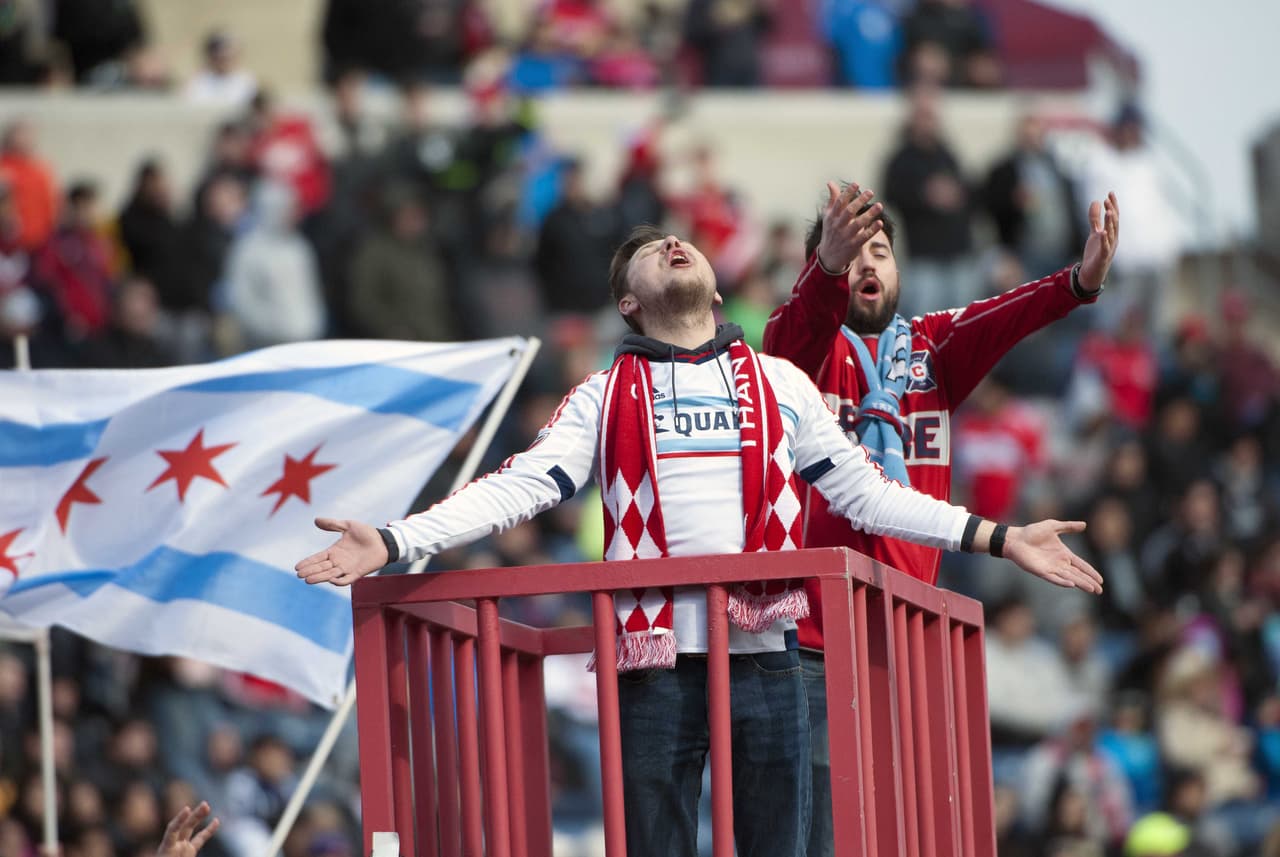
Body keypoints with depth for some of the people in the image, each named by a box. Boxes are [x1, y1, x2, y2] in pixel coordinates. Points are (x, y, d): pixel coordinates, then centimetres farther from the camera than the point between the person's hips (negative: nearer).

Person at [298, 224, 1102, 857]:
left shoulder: (781, 384, 16)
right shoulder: (606, 398, 13)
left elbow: (863, 491, 16)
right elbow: (519, 486, 4)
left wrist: (997, 537, 9)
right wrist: (392, 542, -9)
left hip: (765, 658, 1)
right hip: (657, 662, -1)